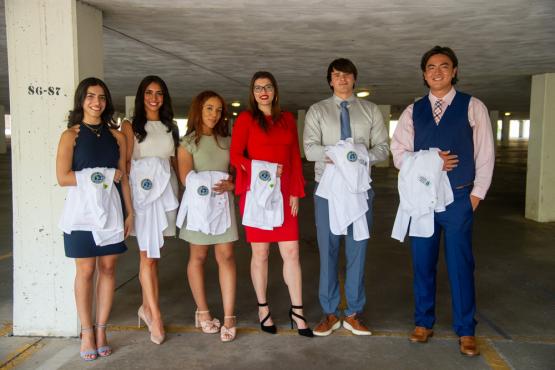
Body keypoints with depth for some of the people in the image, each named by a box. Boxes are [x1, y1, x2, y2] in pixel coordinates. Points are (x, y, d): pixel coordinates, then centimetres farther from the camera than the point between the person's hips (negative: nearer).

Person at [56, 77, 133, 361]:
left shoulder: (116, 136, 8)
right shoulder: (70, 135, -1)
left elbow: (123, 177, 8)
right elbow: (63, 177, -12)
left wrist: (130, 212, 4)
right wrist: (104, 176, -10)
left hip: (111, 209, 3)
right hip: (82, 209, -3)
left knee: (108, 268, 5)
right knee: (86, 270, 1)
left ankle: (101, 329, 16)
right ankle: (86, 331, 14)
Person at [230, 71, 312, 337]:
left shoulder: (287, 120, 12)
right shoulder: (245, 119, 3)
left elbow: (295, 157, 11)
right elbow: (235, 155, -3)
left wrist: (296, 192, 4)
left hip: (284, 194, 3)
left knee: (291, 253, 1)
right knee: (260, 253, 4)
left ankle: (297, 310, 13)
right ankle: (263, 308, 20)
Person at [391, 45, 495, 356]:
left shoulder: (473, 107, 1)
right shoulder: (413, 112, 7)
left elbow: (485, 155, 1)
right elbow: (399, 153, 3)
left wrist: (476, 195, -4)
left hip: (459, 198, -2)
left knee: (461, 264, 3)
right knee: (423, 263, 10)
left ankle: (466, 331, 18)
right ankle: (424, 322, 25)